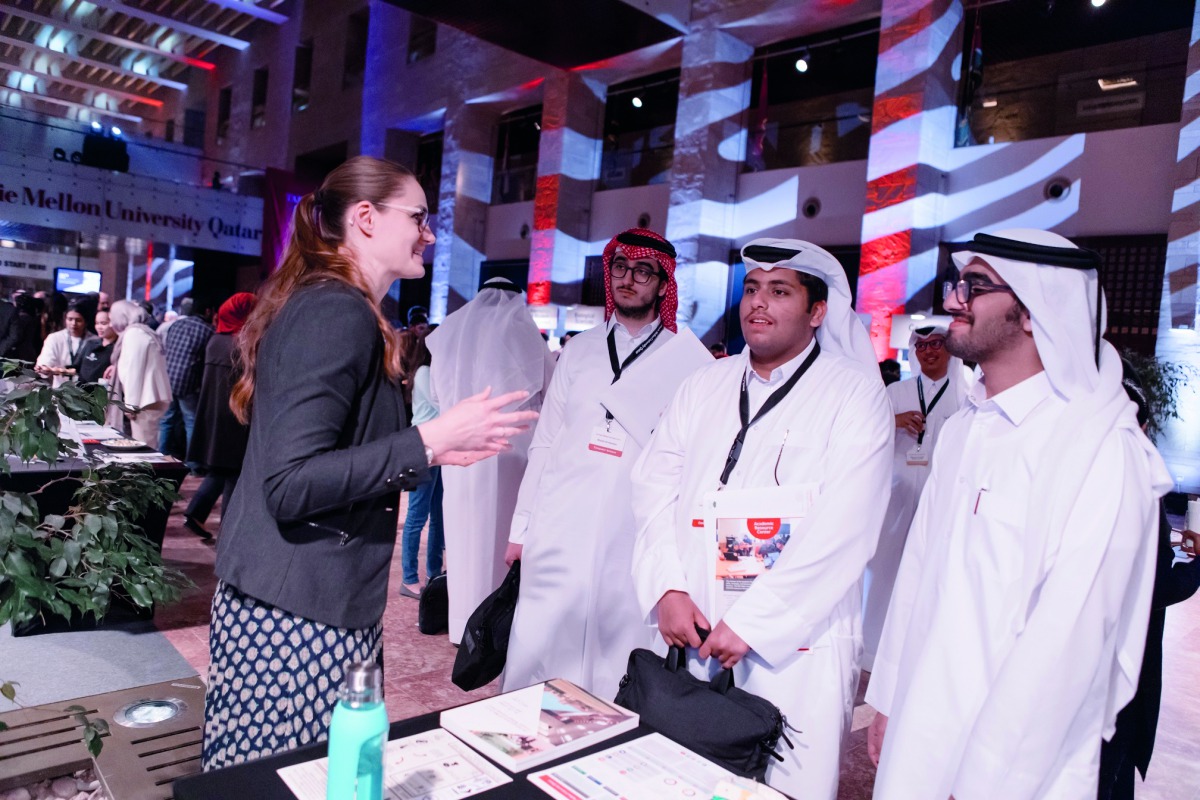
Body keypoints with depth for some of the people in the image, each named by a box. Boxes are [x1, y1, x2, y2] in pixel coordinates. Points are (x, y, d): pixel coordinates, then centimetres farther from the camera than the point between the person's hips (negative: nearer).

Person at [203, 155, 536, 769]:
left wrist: (433, 448, 13)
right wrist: (429, 441, -22)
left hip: (306, 599, 9)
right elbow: (290, 484, -23)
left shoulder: (325, 305, 13)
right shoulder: (338, 312, -17)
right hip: (298, 613, -9)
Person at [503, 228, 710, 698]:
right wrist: (521, 527, 10)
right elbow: (544, 444, 12)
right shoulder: (579, 351, 12)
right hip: (558, 536, 3)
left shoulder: (690, 363, 1)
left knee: (617, 677, 4)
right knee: (537, 664, 8)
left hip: (636, 542, -3)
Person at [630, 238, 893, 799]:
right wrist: (667, 588, -8)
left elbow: (840, 531, -14)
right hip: (689, 633, 4)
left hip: (795, 646, -4)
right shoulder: (704, 386, 10)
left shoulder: (854, 395, -5)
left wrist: (749, 624, -16)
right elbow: (654, 486, 5)